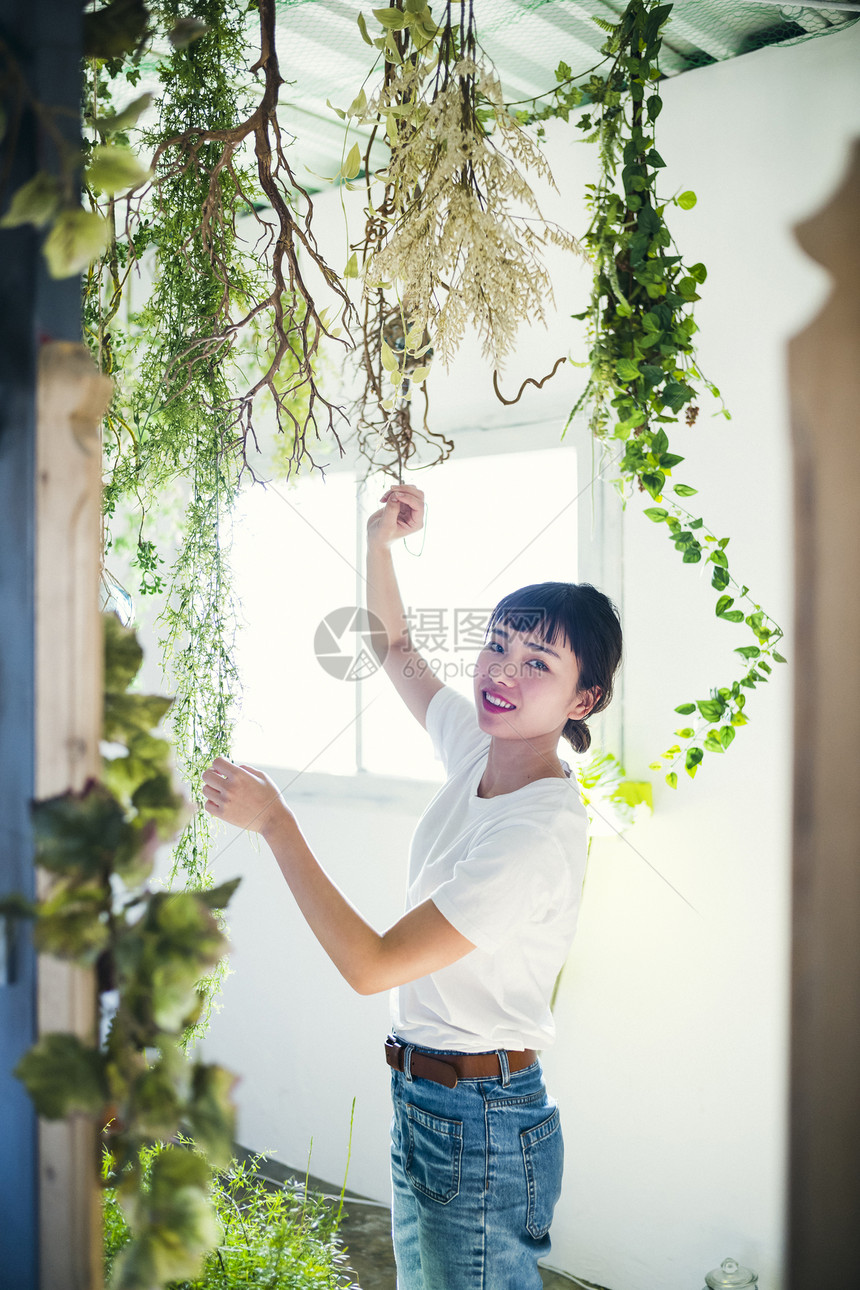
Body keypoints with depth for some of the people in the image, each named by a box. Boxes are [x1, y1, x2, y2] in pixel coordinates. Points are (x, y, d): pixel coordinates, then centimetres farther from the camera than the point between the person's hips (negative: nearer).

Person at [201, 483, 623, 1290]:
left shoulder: (538, 836, -27)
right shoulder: (479, 750, -2)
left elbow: (370, 965, -26)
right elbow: (396, 650, 16)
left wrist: (273, 822, -23)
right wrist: (380, 541, 1)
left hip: (483, 1127, -8)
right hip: (420, 1101, 9)